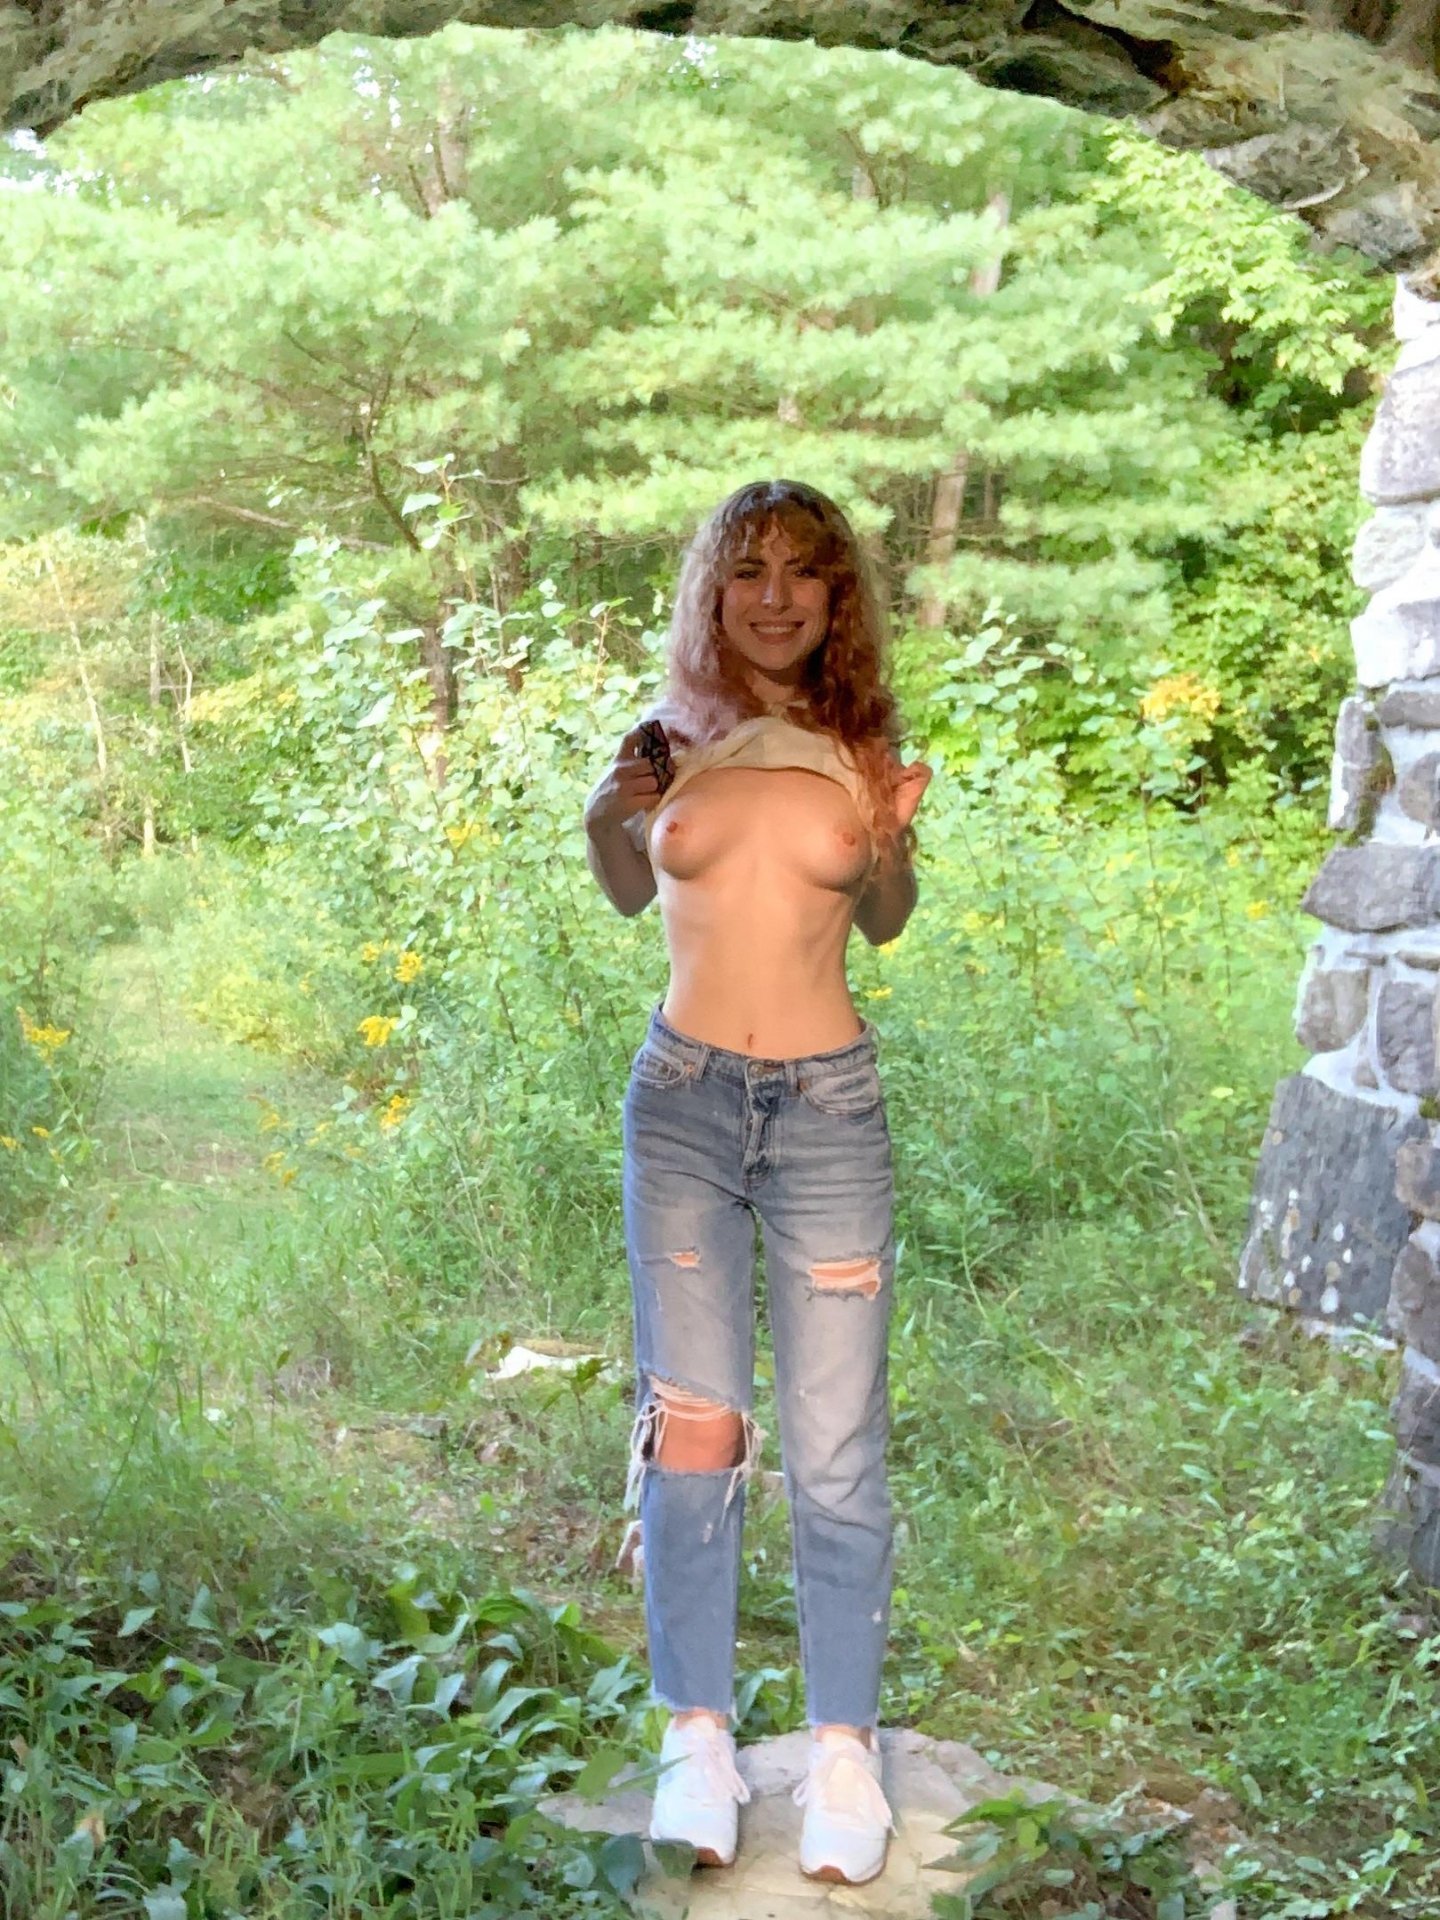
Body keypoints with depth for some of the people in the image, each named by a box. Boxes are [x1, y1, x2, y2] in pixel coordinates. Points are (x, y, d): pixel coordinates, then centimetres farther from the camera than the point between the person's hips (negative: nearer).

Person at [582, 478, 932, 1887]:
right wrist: (604, 821, -6)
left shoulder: (862, 745, 2)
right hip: (684, 1096, 1)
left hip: (828, 1104, 0)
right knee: (693, 1427, 3)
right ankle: (698, 1739, 16)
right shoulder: (670, 739, 2)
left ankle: (844, 1748, 17)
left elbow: (884, 923, 10)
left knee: (834, 1447, 3)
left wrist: (895, 846, -9)